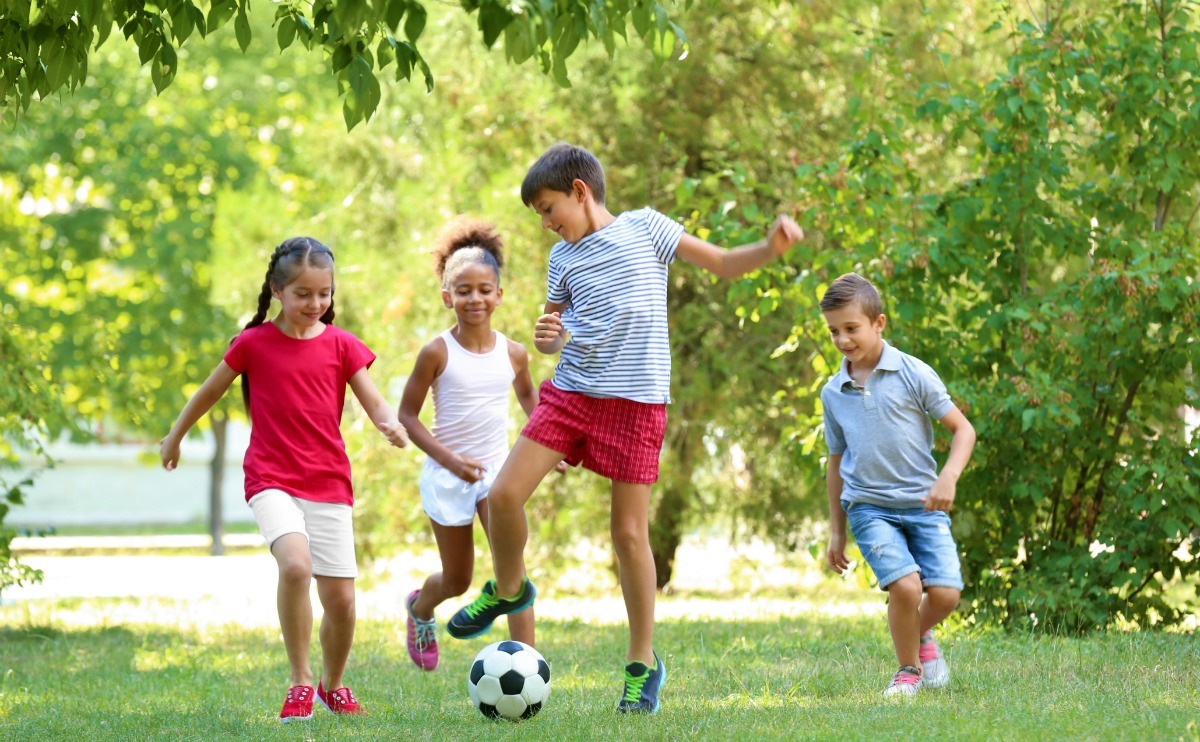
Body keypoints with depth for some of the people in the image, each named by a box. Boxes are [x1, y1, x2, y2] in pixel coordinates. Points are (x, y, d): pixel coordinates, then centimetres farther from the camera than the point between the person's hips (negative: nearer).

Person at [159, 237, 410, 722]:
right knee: (296, 564, -29)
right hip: (272, 481, -2)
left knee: (341, 597, 0)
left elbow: (374, 403, 0)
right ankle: (300, 682, -16)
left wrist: (391, 426, -23)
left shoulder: (340, 345, 3)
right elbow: (209, 392, 13)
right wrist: (174, 438, 24)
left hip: (329, 484, 3)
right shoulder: (254, 343, -1)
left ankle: (333, 686, 28)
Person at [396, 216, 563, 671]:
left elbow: (527, 394, 21)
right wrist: (448, 458, -19)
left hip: (496, 470, 2)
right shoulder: (437, 353, -12)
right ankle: (420, 607, 48)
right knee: (457, 582, 12)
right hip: (448, 476, -2)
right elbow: (407, 415, -7)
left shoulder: (513, 354, -1)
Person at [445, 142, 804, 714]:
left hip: (636, 399, -4)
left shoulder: (644, 227, 1)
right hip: (570, 391, 4)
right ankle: (508, 589, 23)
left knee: (629, 531, -2)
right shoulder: (563, 257, 12)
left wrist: (770, 248, -14)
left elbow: (723, 263, 5)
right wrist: (547, 337, -4)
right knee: (503, 495, -7)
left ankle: (643, 663, 11)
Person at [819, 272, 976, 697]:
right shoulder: (833, 394, 6)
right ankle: (908, 670, 3)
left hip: (922, 503, -1)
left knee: (945, 593, -14)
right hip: (869, 506, 1)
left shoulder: (913, 374, -3)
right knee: (905, 585, -22)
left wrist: (949, 477, -17)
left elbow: (962, 428, 0)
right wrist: (836, 531, 19)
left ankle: (922, 635, 22)